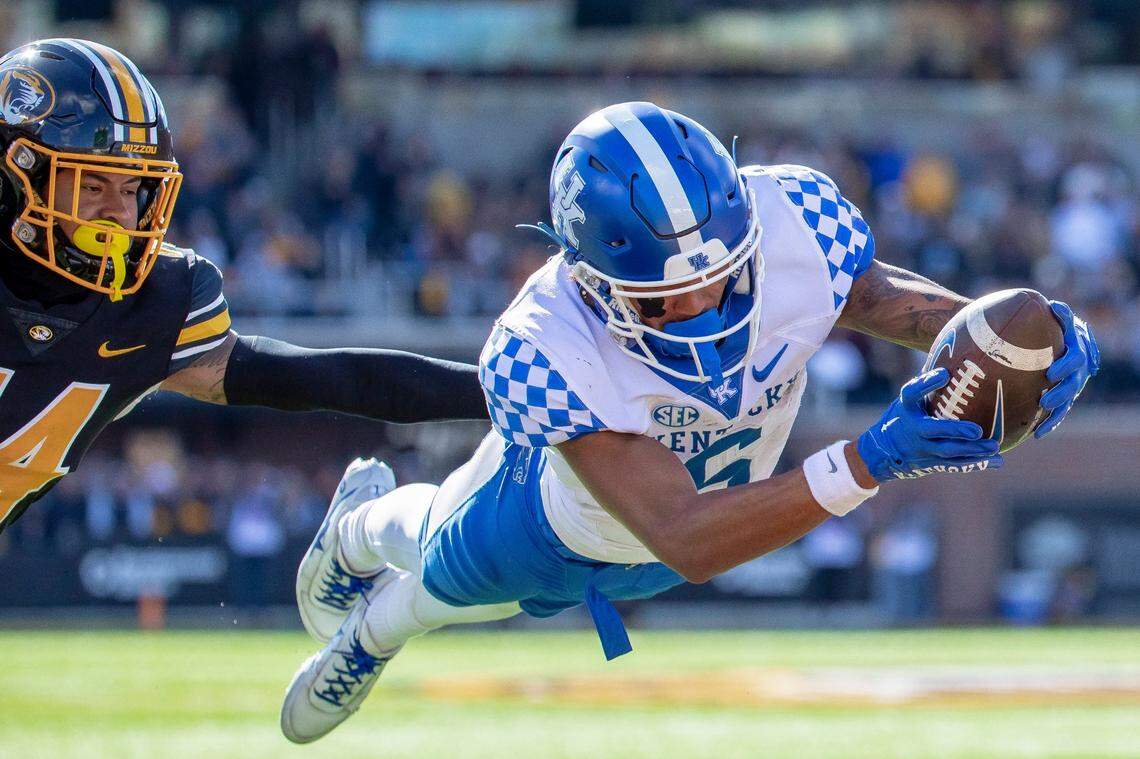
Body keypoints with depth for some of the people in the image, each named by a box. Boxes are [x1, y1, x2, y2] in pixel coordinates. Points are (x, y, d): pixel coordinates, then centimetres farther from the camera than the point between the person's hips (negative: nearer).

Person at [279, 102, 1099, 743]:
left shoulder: (792, 219, -43)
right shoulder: (544, 356, -52)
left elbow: (877, 293, -20)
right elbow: (684, 538, -55)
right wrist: (864, 464, -67)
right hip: (562, 511, -3)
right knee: (440, 560, 34)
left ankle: (373, 631, 68)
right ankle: (360, 529, 71)